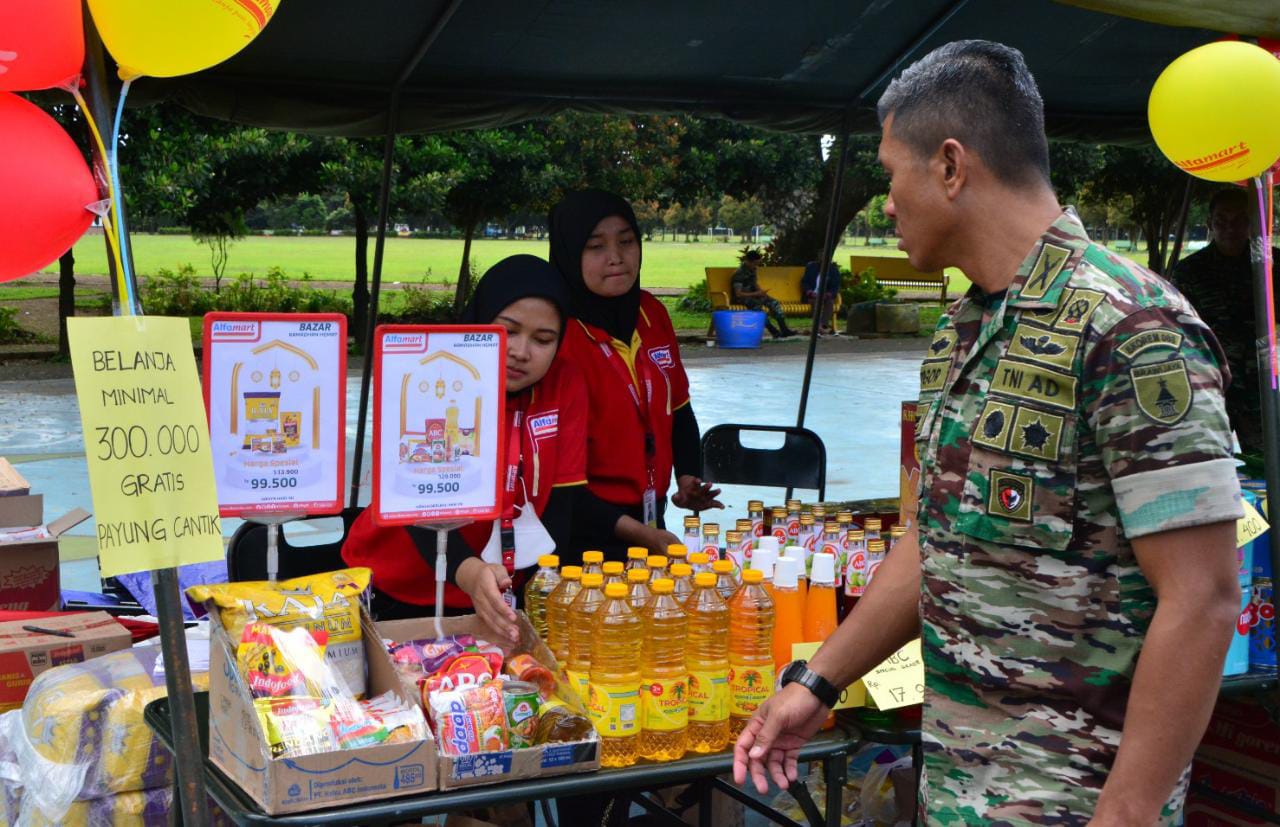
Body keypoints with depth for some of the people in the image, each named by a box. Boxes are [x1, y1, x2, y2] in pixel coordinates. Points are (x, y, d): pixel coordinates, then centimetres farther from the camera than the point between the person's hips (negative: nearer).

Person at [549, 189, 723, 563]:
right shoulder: (559, 337, -20)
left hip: (651, 522, 7)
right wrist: (635, 532, -23)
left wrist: (688, 477, -1)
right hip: (587, 531, -6)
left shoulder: (652, 313, 1)